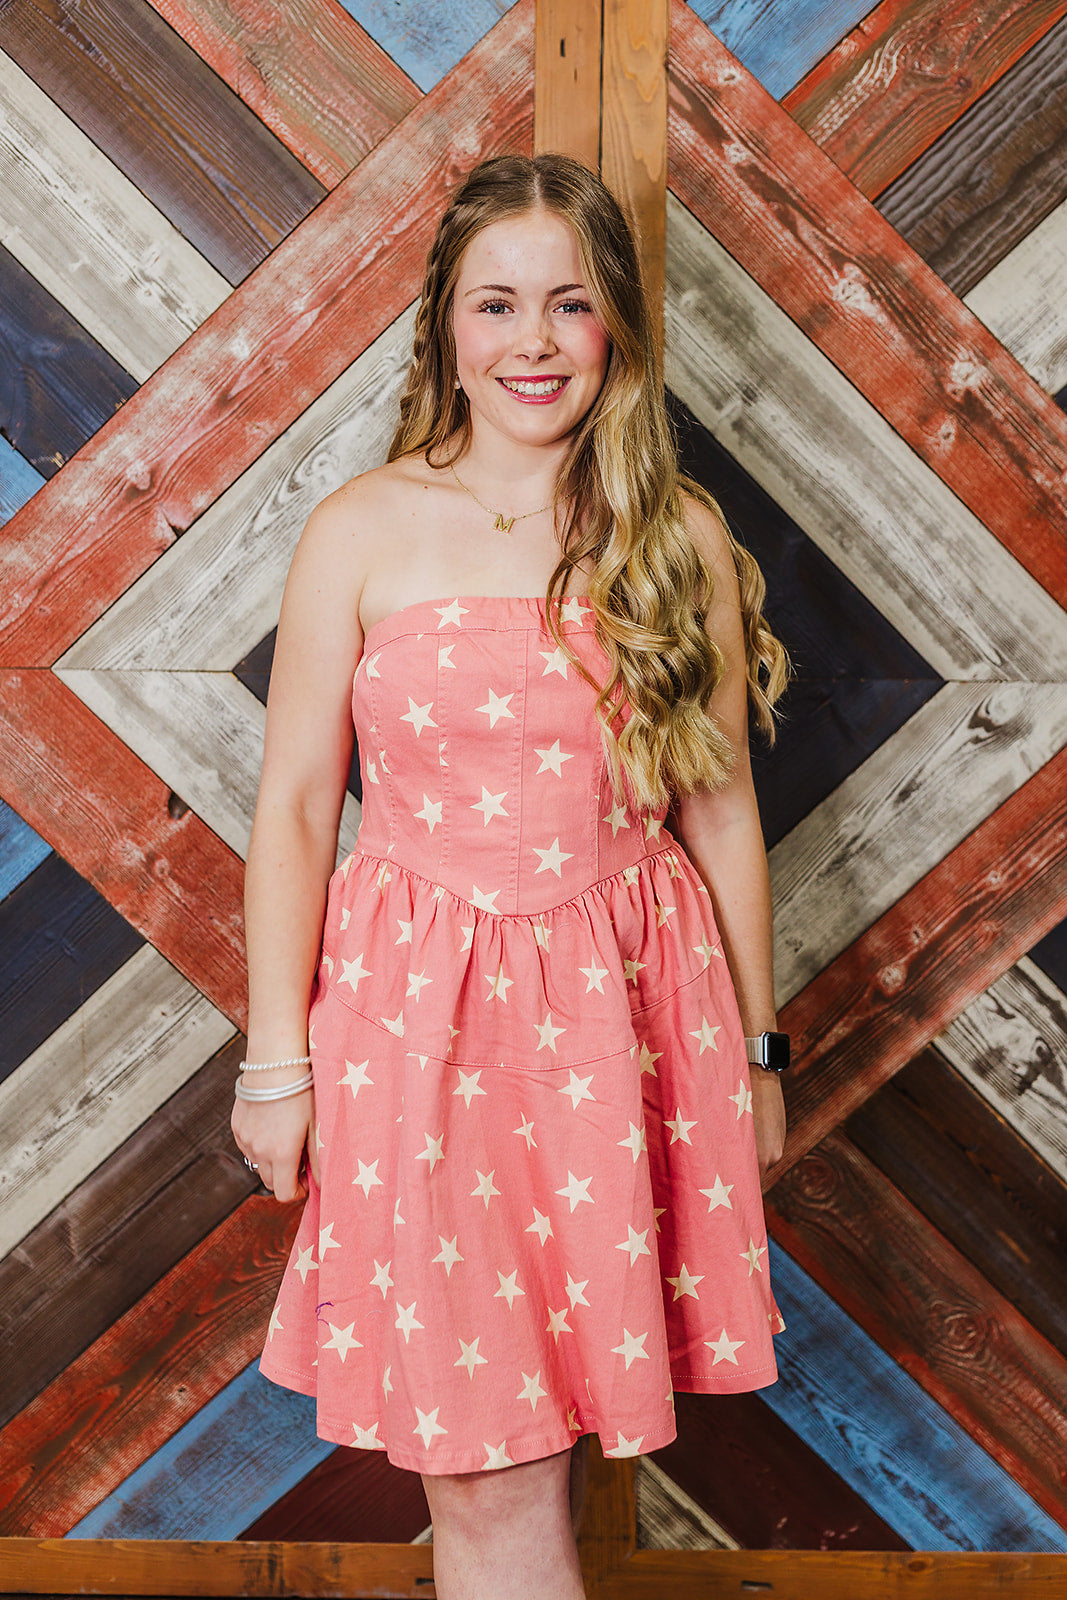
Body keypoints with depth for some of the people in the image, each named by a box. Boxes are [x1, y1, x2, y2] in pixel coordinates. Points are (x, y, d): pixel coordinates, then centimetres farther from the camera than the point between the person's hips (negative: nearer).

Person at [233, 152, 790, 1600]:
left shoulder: (682, 538, 2)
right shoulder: (363, 532, -3)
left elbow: (721, 810, 7)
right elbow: (295, 805, -1)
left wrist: (756, 1049, 10)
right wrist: (276, 1060, -1)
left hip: (625, 1008, 2)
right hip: (416, 1006, -1)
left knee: (560, 1416, 14)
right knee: (490, 1476, 2)